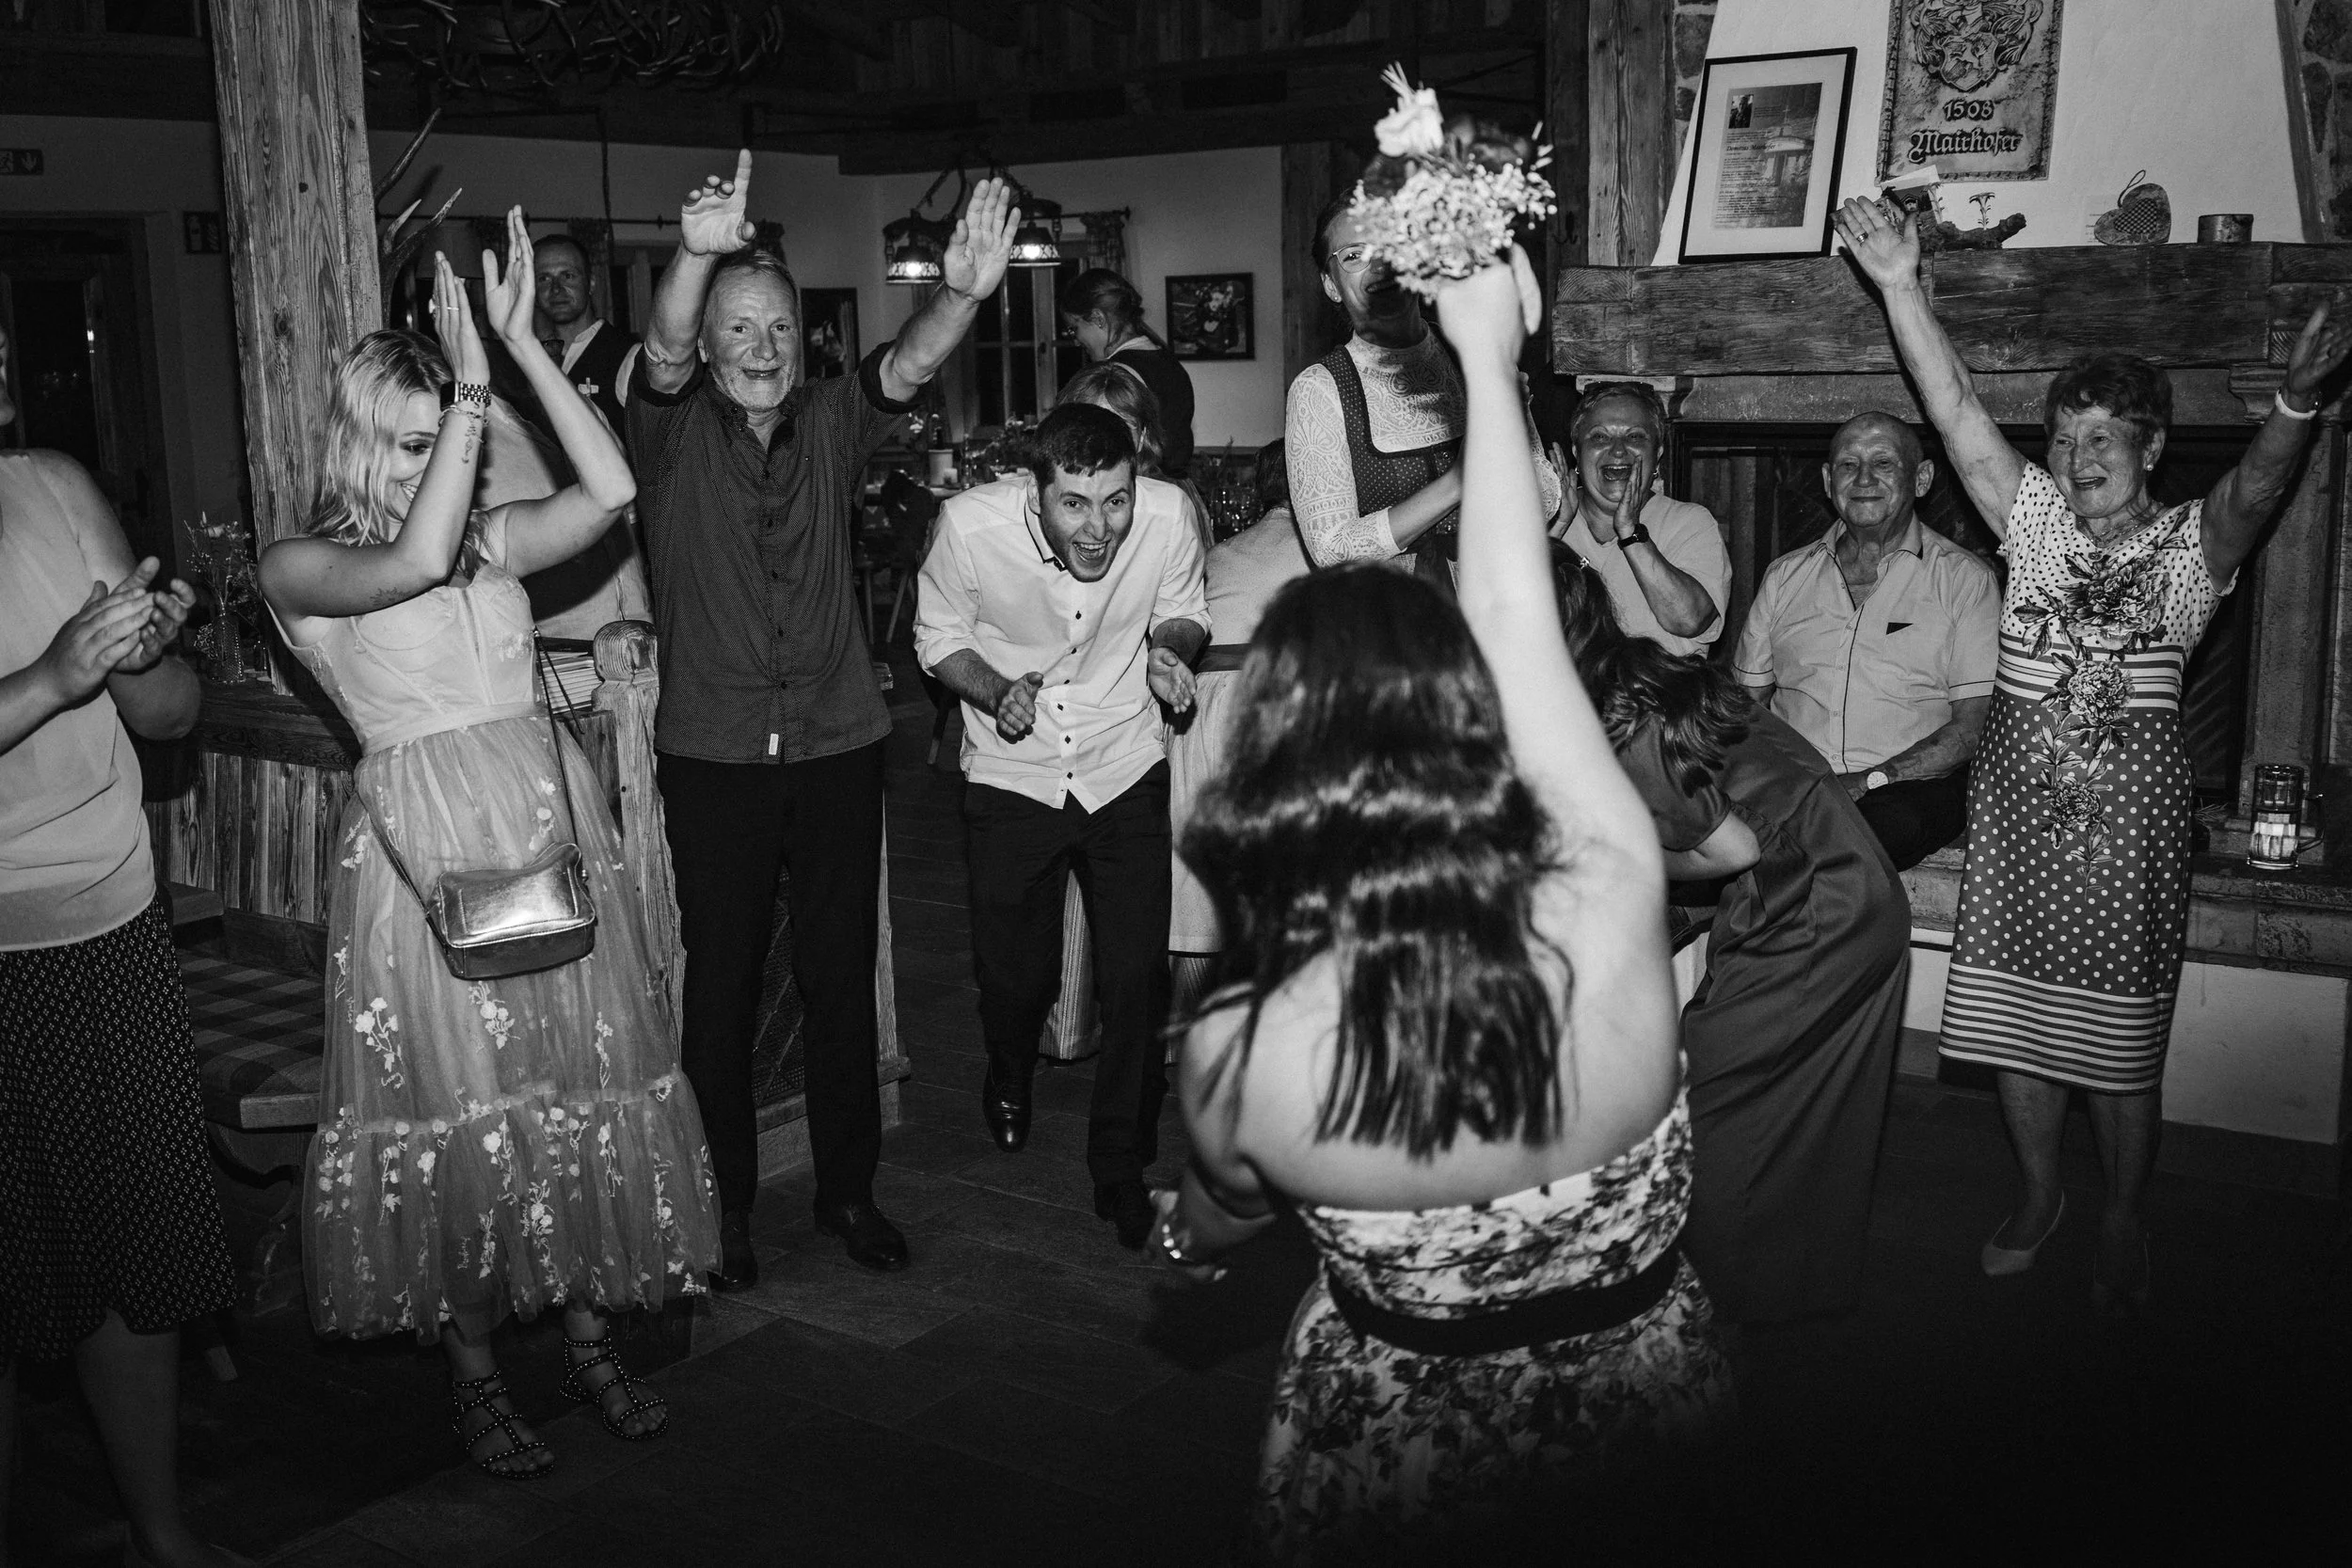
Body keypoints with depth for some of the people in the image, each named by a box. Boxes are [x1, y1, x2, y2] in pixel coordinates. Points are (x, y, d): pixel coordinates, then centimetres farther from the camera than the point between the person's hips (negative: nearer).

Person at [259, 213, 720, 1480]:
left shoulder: (493, 540, 9)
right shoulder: (299, 568, -3)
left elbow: (611, 489, -6)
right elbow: (408, 568, -23)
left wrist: (522, 344, -10)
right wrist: (475, 388, -22)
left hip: (551, 823, 4)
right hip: (424, 850, -4)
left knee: (579, 1085, 9)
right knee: (453, 1104, 3)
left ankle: (588, 1341, 25)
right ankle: (474, 1377, 20)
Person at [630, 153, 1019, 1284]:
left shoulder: (829, 426, 4)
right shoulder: (675, 431, -1)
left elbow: (908, 364, -13)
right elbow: (662, 357, -22)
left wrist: (964, 292, -35)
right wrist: (695, 257, -43)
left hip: (839, 744, 2)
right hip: (713, 756, -2)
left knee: (842, 979, 10)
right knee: (721, 987, 6)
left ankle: (848, 1188, 24)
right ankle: (724, 1201, 21)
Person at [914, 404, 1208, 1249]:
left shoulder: (1167, 516, -21)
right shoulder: (970, 524, -23)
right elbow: (939, 636, -4)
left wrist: (1170, 647, -21)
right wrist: (995, 691, -23)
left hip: (1126, 770, 1)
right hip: (1012, 775, 0)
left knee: (1137, 978, -1)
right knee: (1014, 972, 9)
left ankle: (1121, 1164, 22)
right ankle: (1010, 1073, 48)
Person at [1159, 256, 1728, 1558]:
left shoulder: (1234, 1059, -29)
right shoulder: (1613, 912, -28)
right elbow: (1514, 622, -13)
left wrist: (1183, 1234, 20)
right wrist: (1489, 360, -2)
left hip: (1402, 1444, -1)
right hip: (1637, 1390, 2)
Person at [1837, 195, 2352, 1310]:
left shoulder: (2189, 546, -2)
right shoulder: (2036, 521, 5)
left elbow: (2256, 485, -23)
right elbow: (1957, 411, -3)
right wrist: (1900, 289, -12)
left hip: (2131, 808, -3)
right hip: (2018, 799, 3)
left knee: (2122, 1038, 4)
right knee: (2016, 1013, 10)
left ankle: (2122, 1225, 22)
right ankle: (2038, 1193, 31)